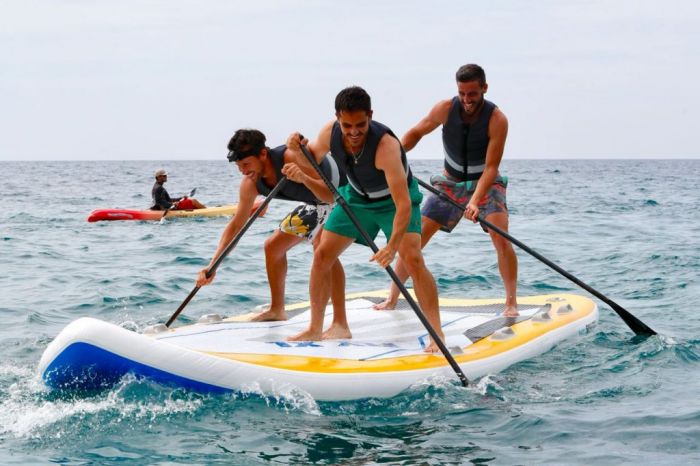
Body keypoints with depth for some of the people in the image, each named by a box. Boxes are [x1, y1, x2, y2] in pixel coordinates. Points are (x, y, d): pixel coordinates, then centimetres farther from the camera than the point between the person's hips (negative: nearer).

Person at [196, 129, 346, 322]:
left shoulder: (292, 158, -37)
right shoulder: (250, 183, -14)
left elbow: (330, 195, -41)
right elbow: (236, 223, -6)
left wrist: (304, 178, -60)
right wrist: (212, 265, -13)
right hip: (316, 204, 8)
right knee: (273, 246, 14)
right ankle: (277, 310, 32)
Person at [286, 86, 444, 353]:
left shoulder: (385, 145, -39)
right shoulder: (330, 132, -22)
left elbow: (404, 204, -43)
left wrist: (392, 246, -53)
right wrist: (298, 150, -23)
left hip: (394, 200, -5)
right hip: (357, 197, 5)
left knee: (412, 259, -22)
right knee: (322, 256, 1)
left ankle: (437, 334, -16)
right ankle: (315, 329, 13)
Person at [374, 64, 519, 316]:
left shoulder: (497, 120, -24)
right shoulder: (446, 109, -16)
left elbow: (491, 167, -27)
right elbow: (415, 133, 0)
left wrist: (475, 201, -40)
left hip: (485, 183, -3)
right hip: (450, 182, 3)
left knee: (501, 239, -22)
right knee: (415, 236, -3)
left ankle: (511, 302, -11)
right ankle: (392, 297, 7)